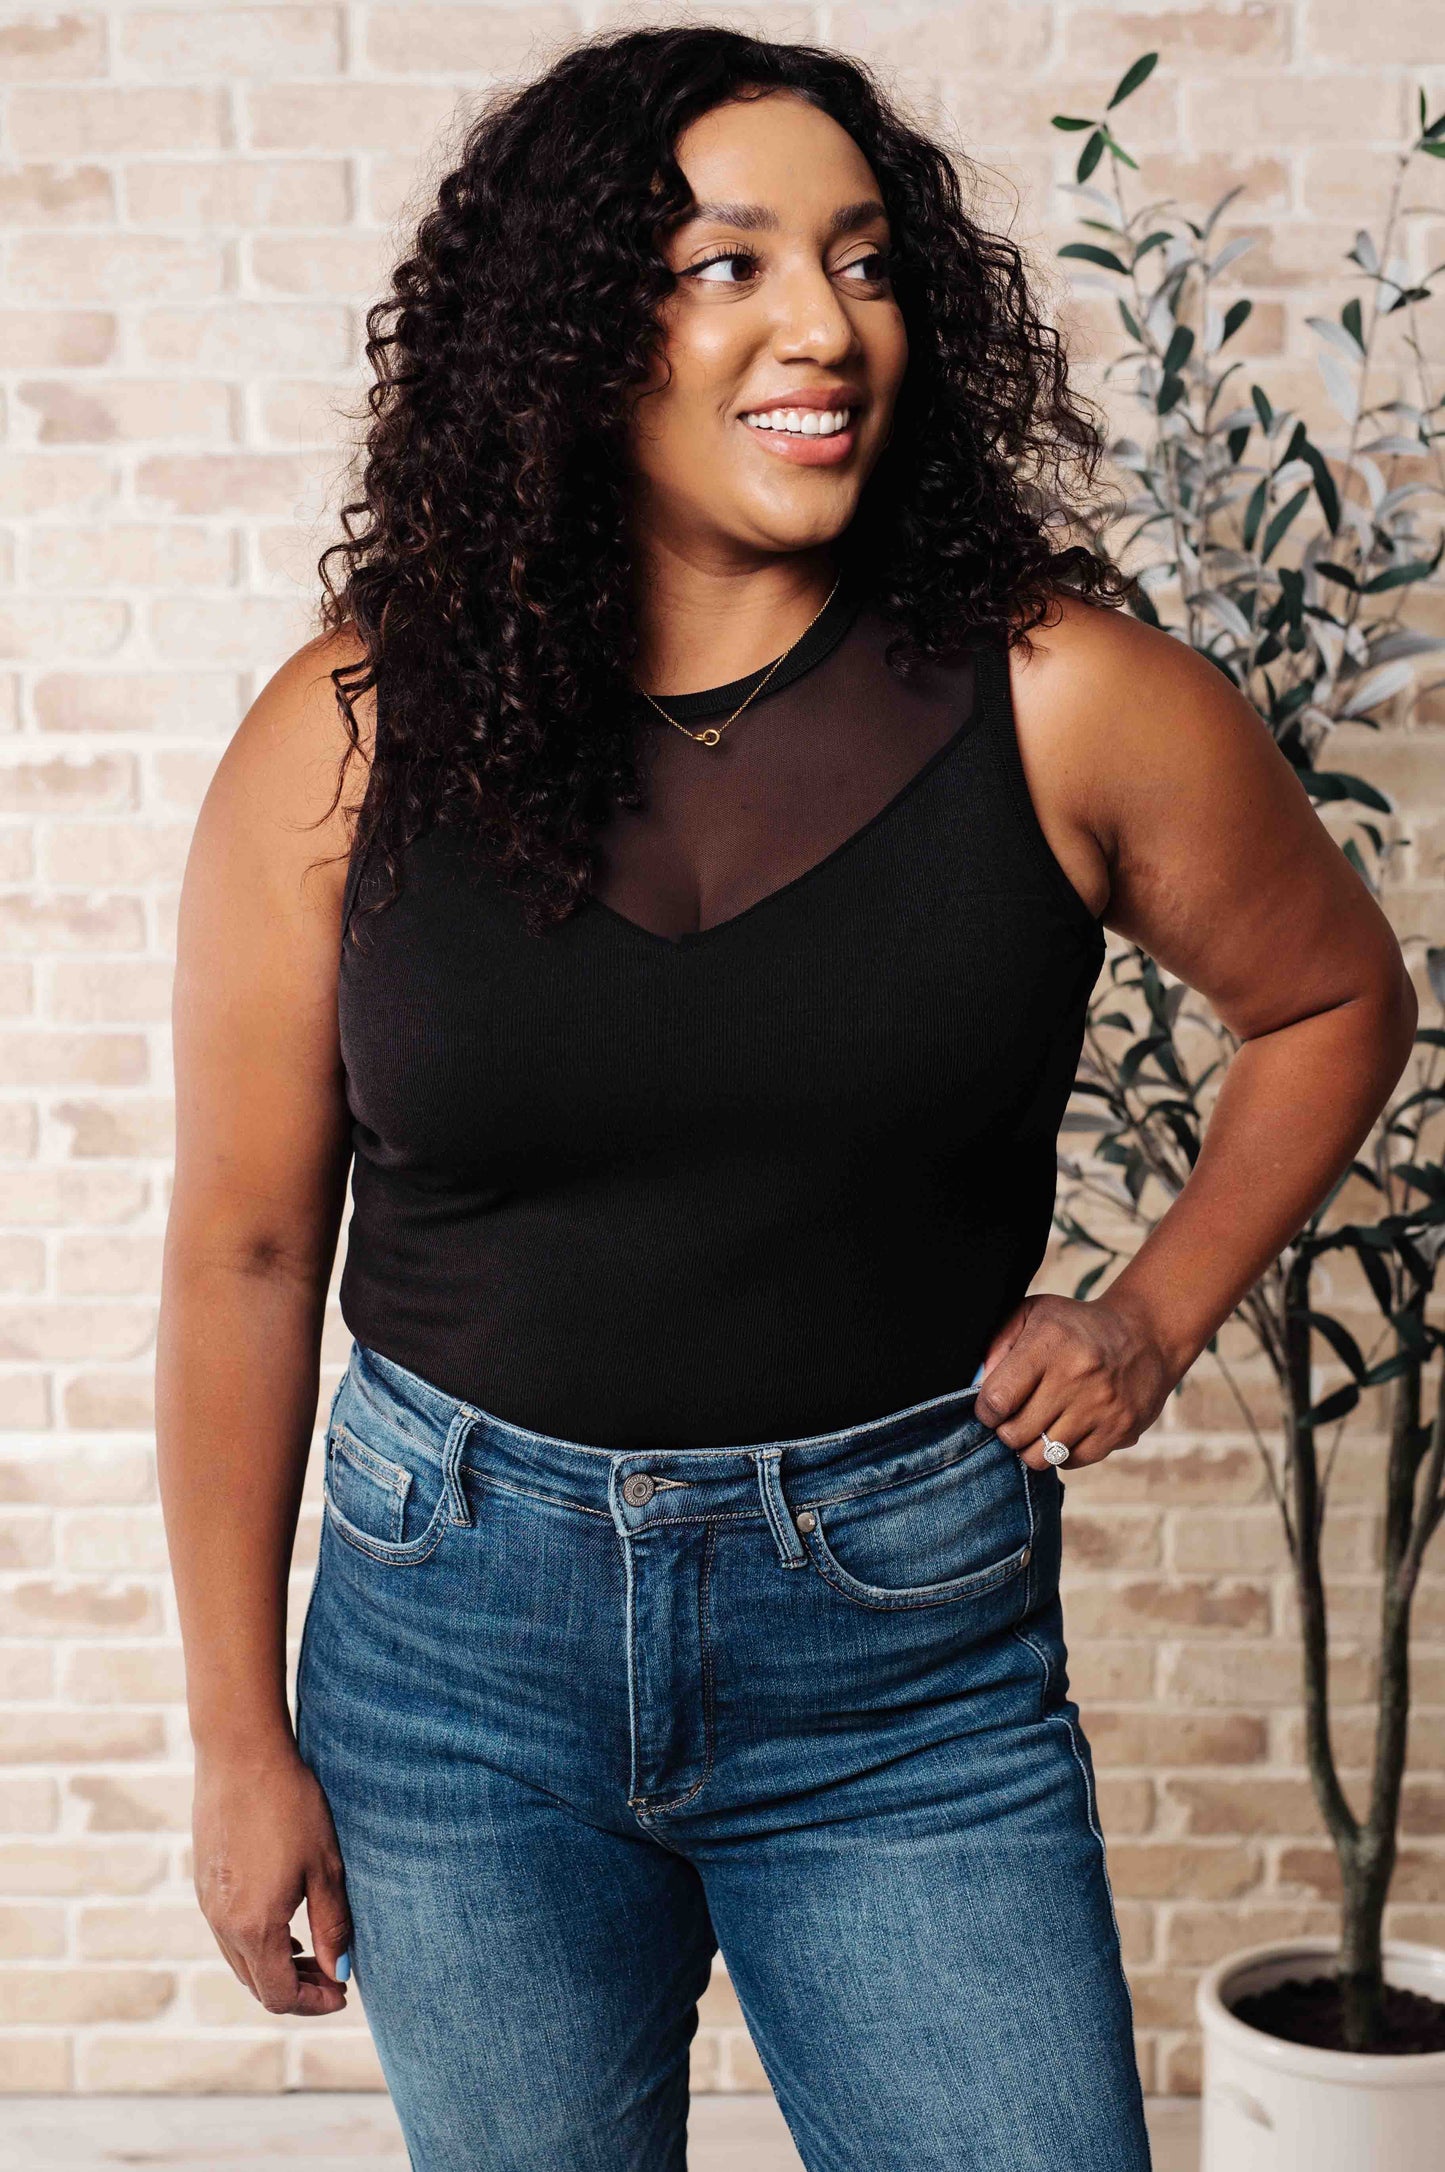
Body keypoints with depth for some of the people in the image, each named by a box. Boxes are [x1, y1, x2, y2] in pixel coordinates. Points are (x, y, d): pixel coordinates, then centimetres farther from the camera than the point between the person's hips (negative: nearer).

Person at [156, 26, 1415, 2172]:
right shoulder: (354, 741, -7)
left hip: (909, 1638, 0)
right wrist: (241, 1742, 1)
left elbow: (1335, 997, 10)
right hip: (459, 1631, 1)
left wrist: (1155, 1314, 0)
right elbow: (247, 1248, -2)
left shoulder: (1059, 699, -9)